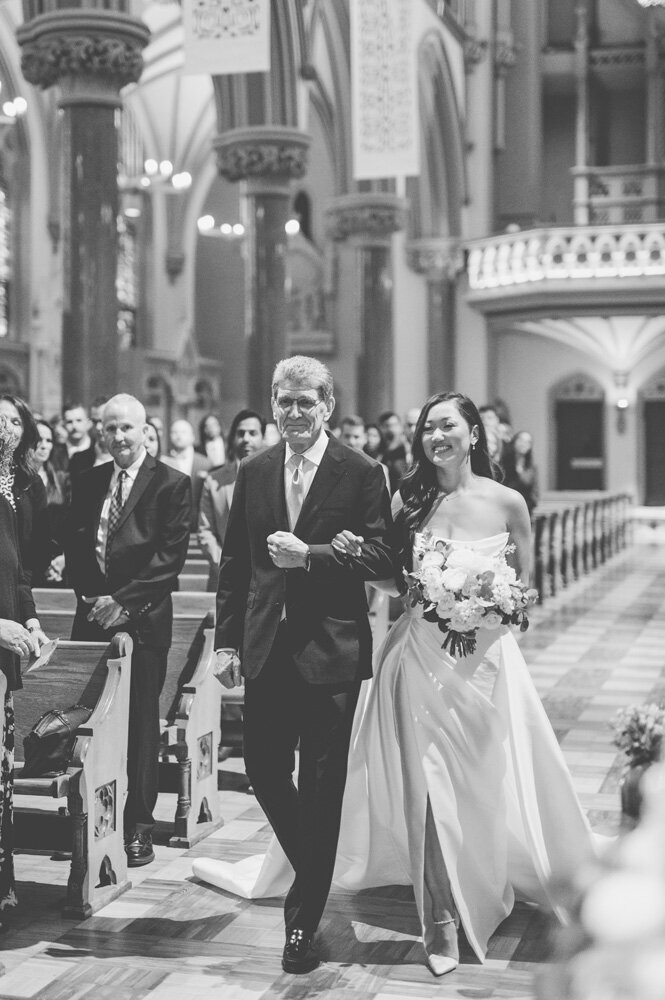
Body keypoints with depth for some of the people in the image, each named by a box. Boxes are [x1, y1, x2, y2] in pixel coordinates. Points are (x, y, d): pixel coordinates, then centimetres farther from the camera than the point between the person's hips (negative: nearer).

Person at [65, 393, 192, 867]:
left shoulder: (173, 484, -1)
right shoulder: (87, 482, 15)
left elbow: (171, 556, -7)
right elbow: (74, 548, 15)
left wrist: (123, 601, -12)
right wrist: (91, 597, -1)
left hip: (143, 620, -4)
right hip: (93, 615, 4)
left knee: (140, 723, -1)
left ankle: (139, 827, 6)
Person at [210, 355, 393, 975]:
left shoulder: (361, 473, -4)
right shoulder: (253, 473, 9)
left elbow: (380, 557, -9)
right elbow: (234, 562, 11)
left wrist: (309, 556, -19)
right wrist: (227, 640, 6)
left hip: (331, 650, -4)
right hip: (267, 650, 4)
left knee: (321, 785, 3)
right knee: (263, 768, 7)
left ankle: (304, 922, 16)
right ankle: (312, 872, 34)